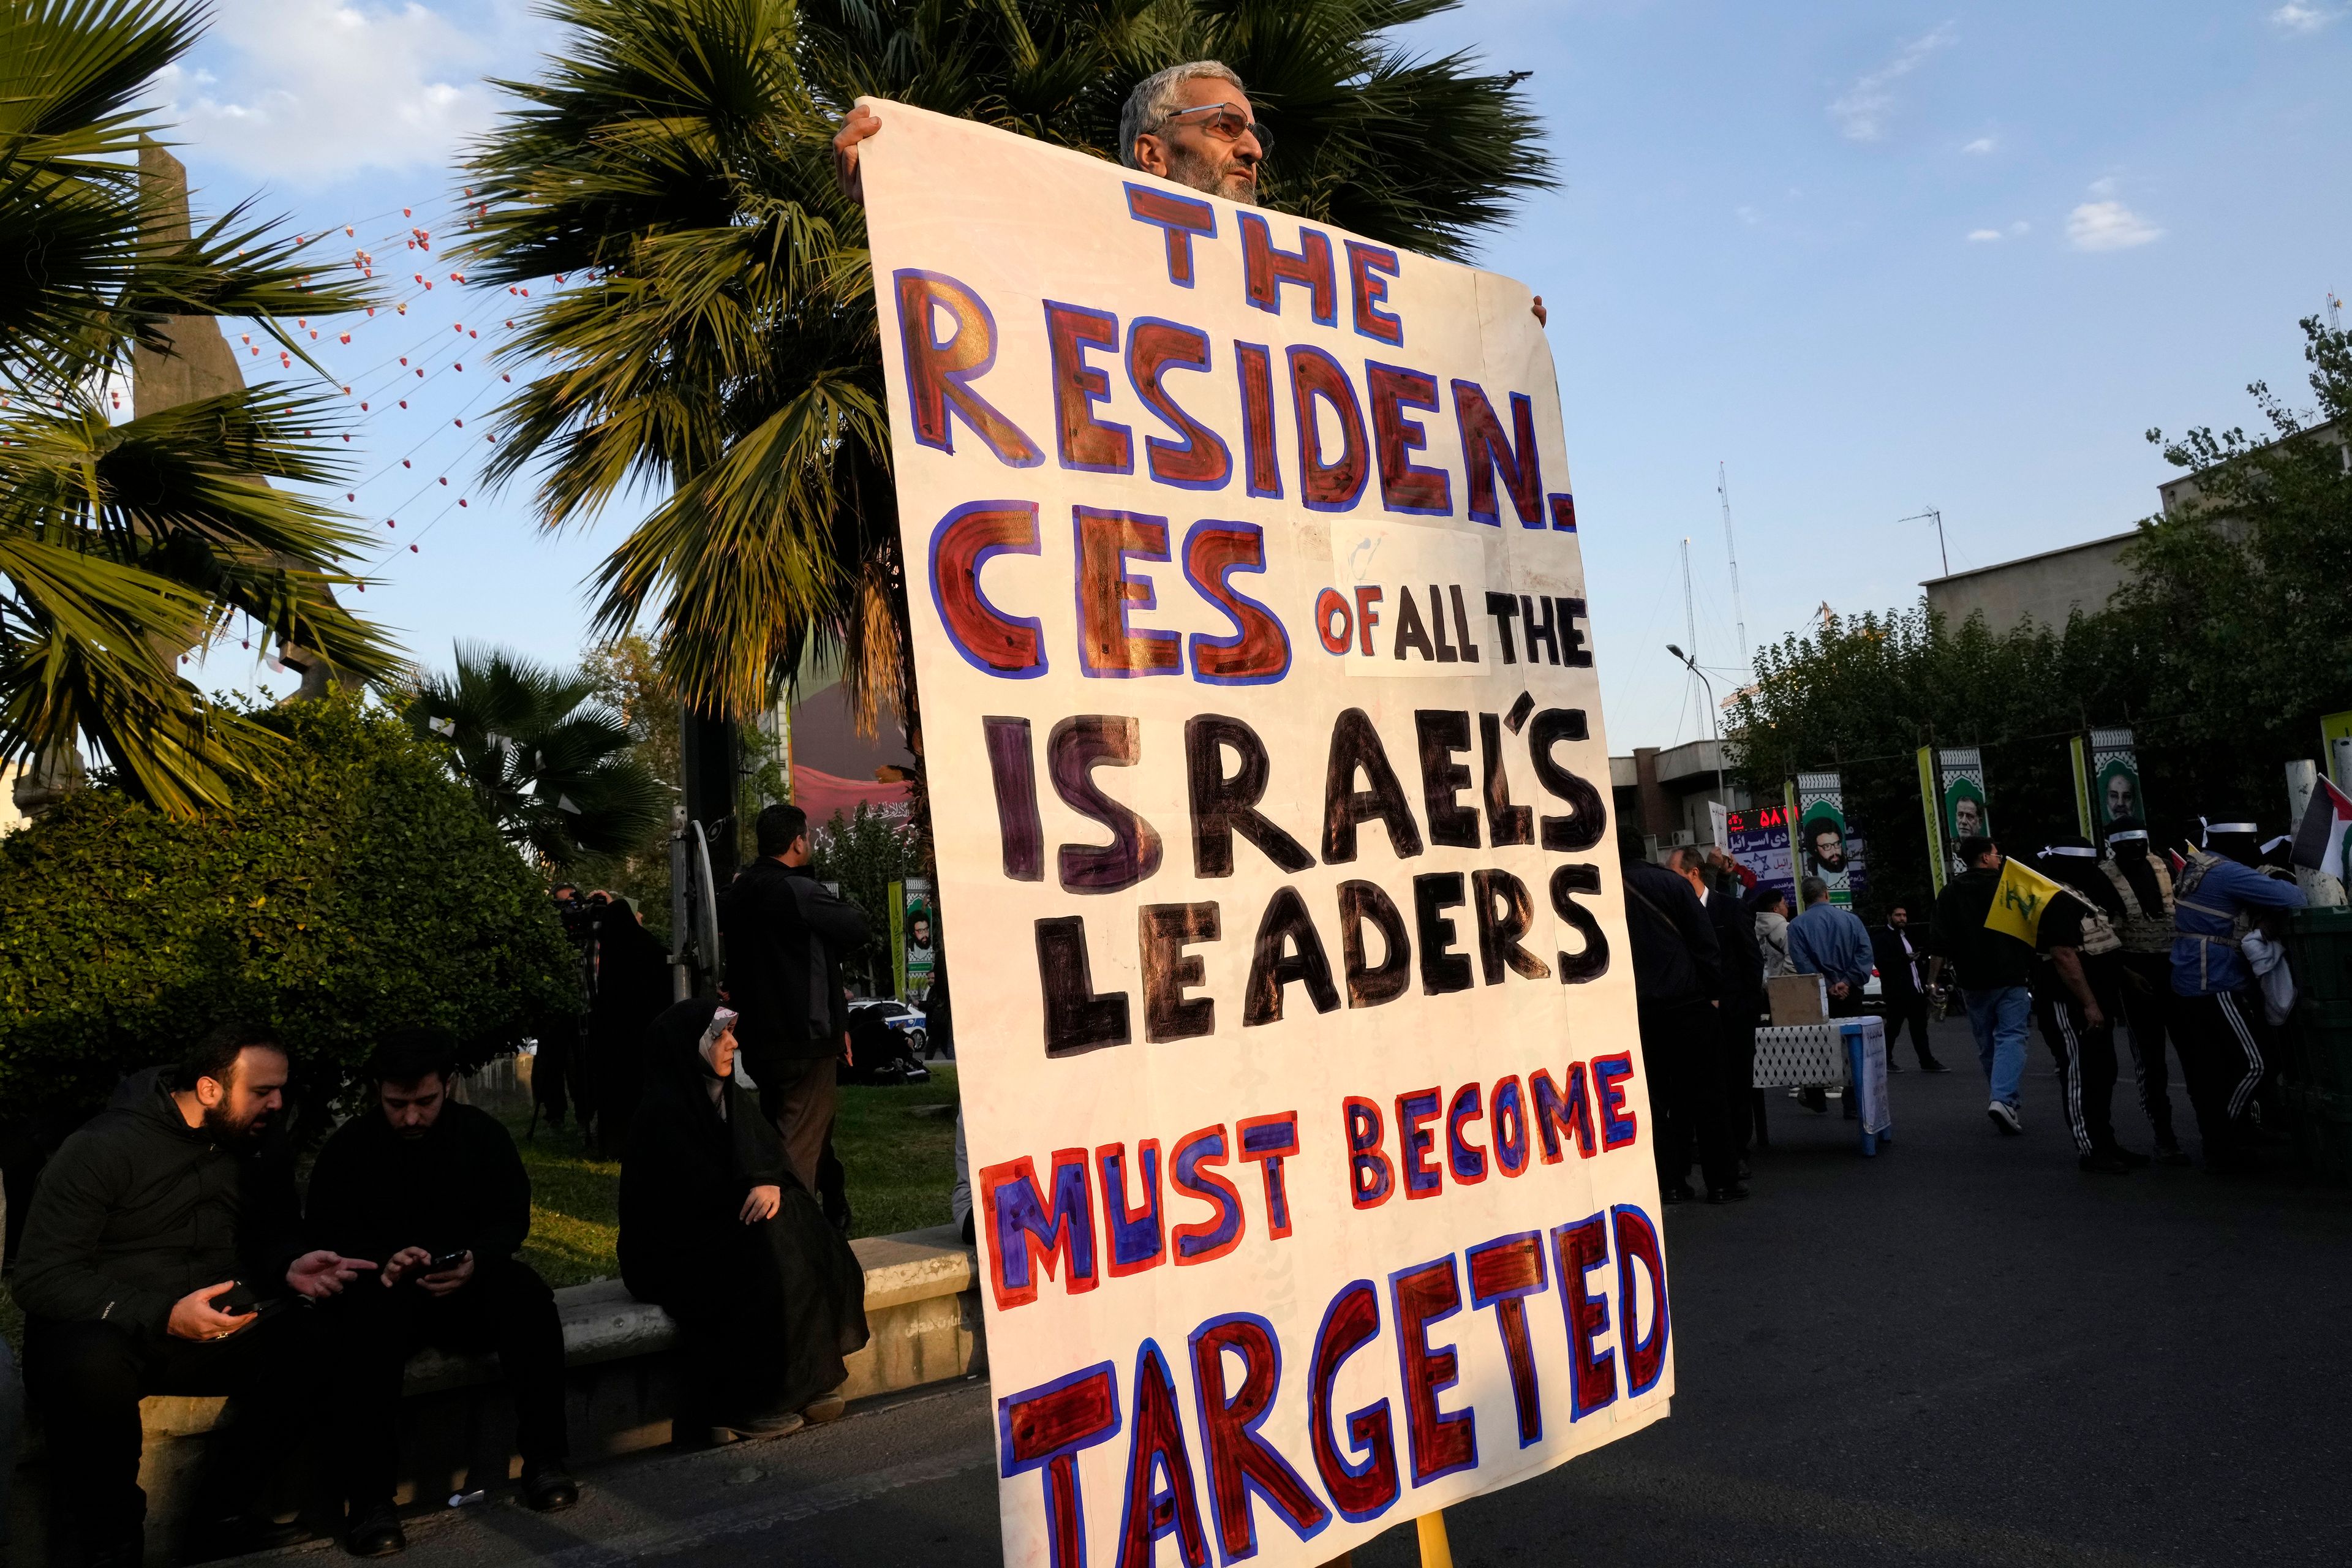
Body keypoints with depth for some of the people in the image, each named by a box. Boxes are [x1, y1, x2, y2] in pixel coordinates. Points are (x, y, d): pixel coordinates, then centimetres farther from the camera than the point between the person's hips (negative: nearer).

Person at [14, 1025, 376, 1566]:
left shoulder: (262, 1149, 3)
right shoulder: (104, 1147, -14)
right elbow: (40, 1278, -16)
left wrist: (291, 1267, -12)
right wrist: (163, 1317, -28)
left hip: (214, 1328, 4)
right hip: (102, 1330, -4)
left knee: (305, 1338, -26)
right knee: (95, 1366, -39)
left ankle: (231, 1511, -7)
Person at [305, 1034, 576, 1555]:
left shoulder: (482, 1132, 1)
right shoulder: (349, 1147, -2)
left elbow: (511, 1218, 1)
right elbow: (325, 1236, -4)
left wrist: (475, 1262, -22)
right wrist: (381, 1262, -25)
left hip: (470, 1282, 1)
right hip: (385, 1287, -1)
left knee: (527, 1297, -30)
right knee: (367, 1322, -36)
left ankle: (542, 1459, -20)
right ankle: (371, 1499, -30)